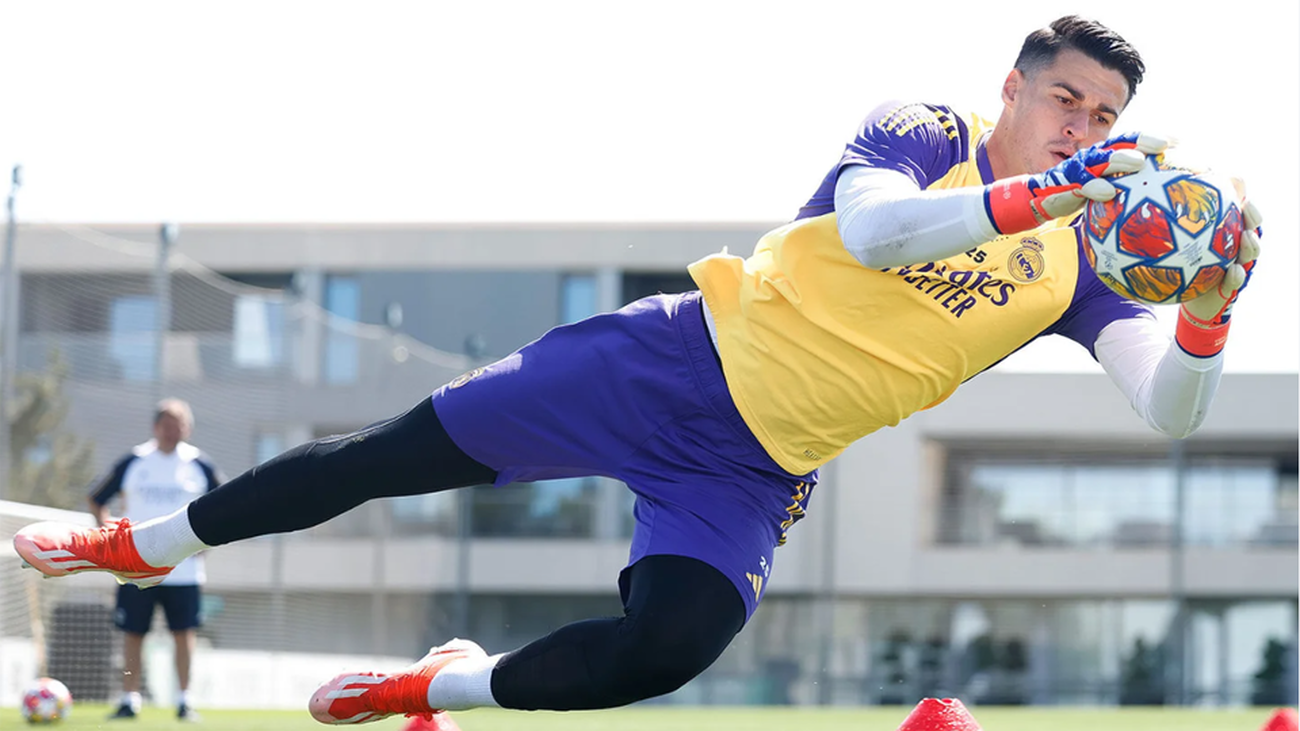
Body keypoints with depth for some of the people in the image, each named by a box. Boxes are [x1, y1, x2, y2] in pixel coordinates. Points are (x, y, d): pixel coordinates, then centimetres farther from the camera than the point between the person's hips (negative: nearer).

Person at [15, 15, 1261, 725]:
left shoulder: (1076, 266, 0)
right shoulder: (922, 136, -8)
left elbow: (1168, 410, -11)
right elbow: (870, 228, -31)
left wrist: (1208, 316, -31)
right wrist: (1033, 195, -42)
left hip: (753, 475, 2)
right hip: (679, 361, -2)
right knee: (394, 454, -2)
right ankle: (143, 542, 18)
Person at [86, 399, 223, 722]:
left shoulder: (199, 465, 3)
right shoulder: (133, 462, 3)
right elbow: (96, 500, 12)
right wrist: (110, 533, 0)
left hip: (183, 568, 0)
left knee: (184, 634, -2)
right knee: (132, 634, 1)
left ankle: (184, 701, 6)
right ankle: (129, 701, 9)